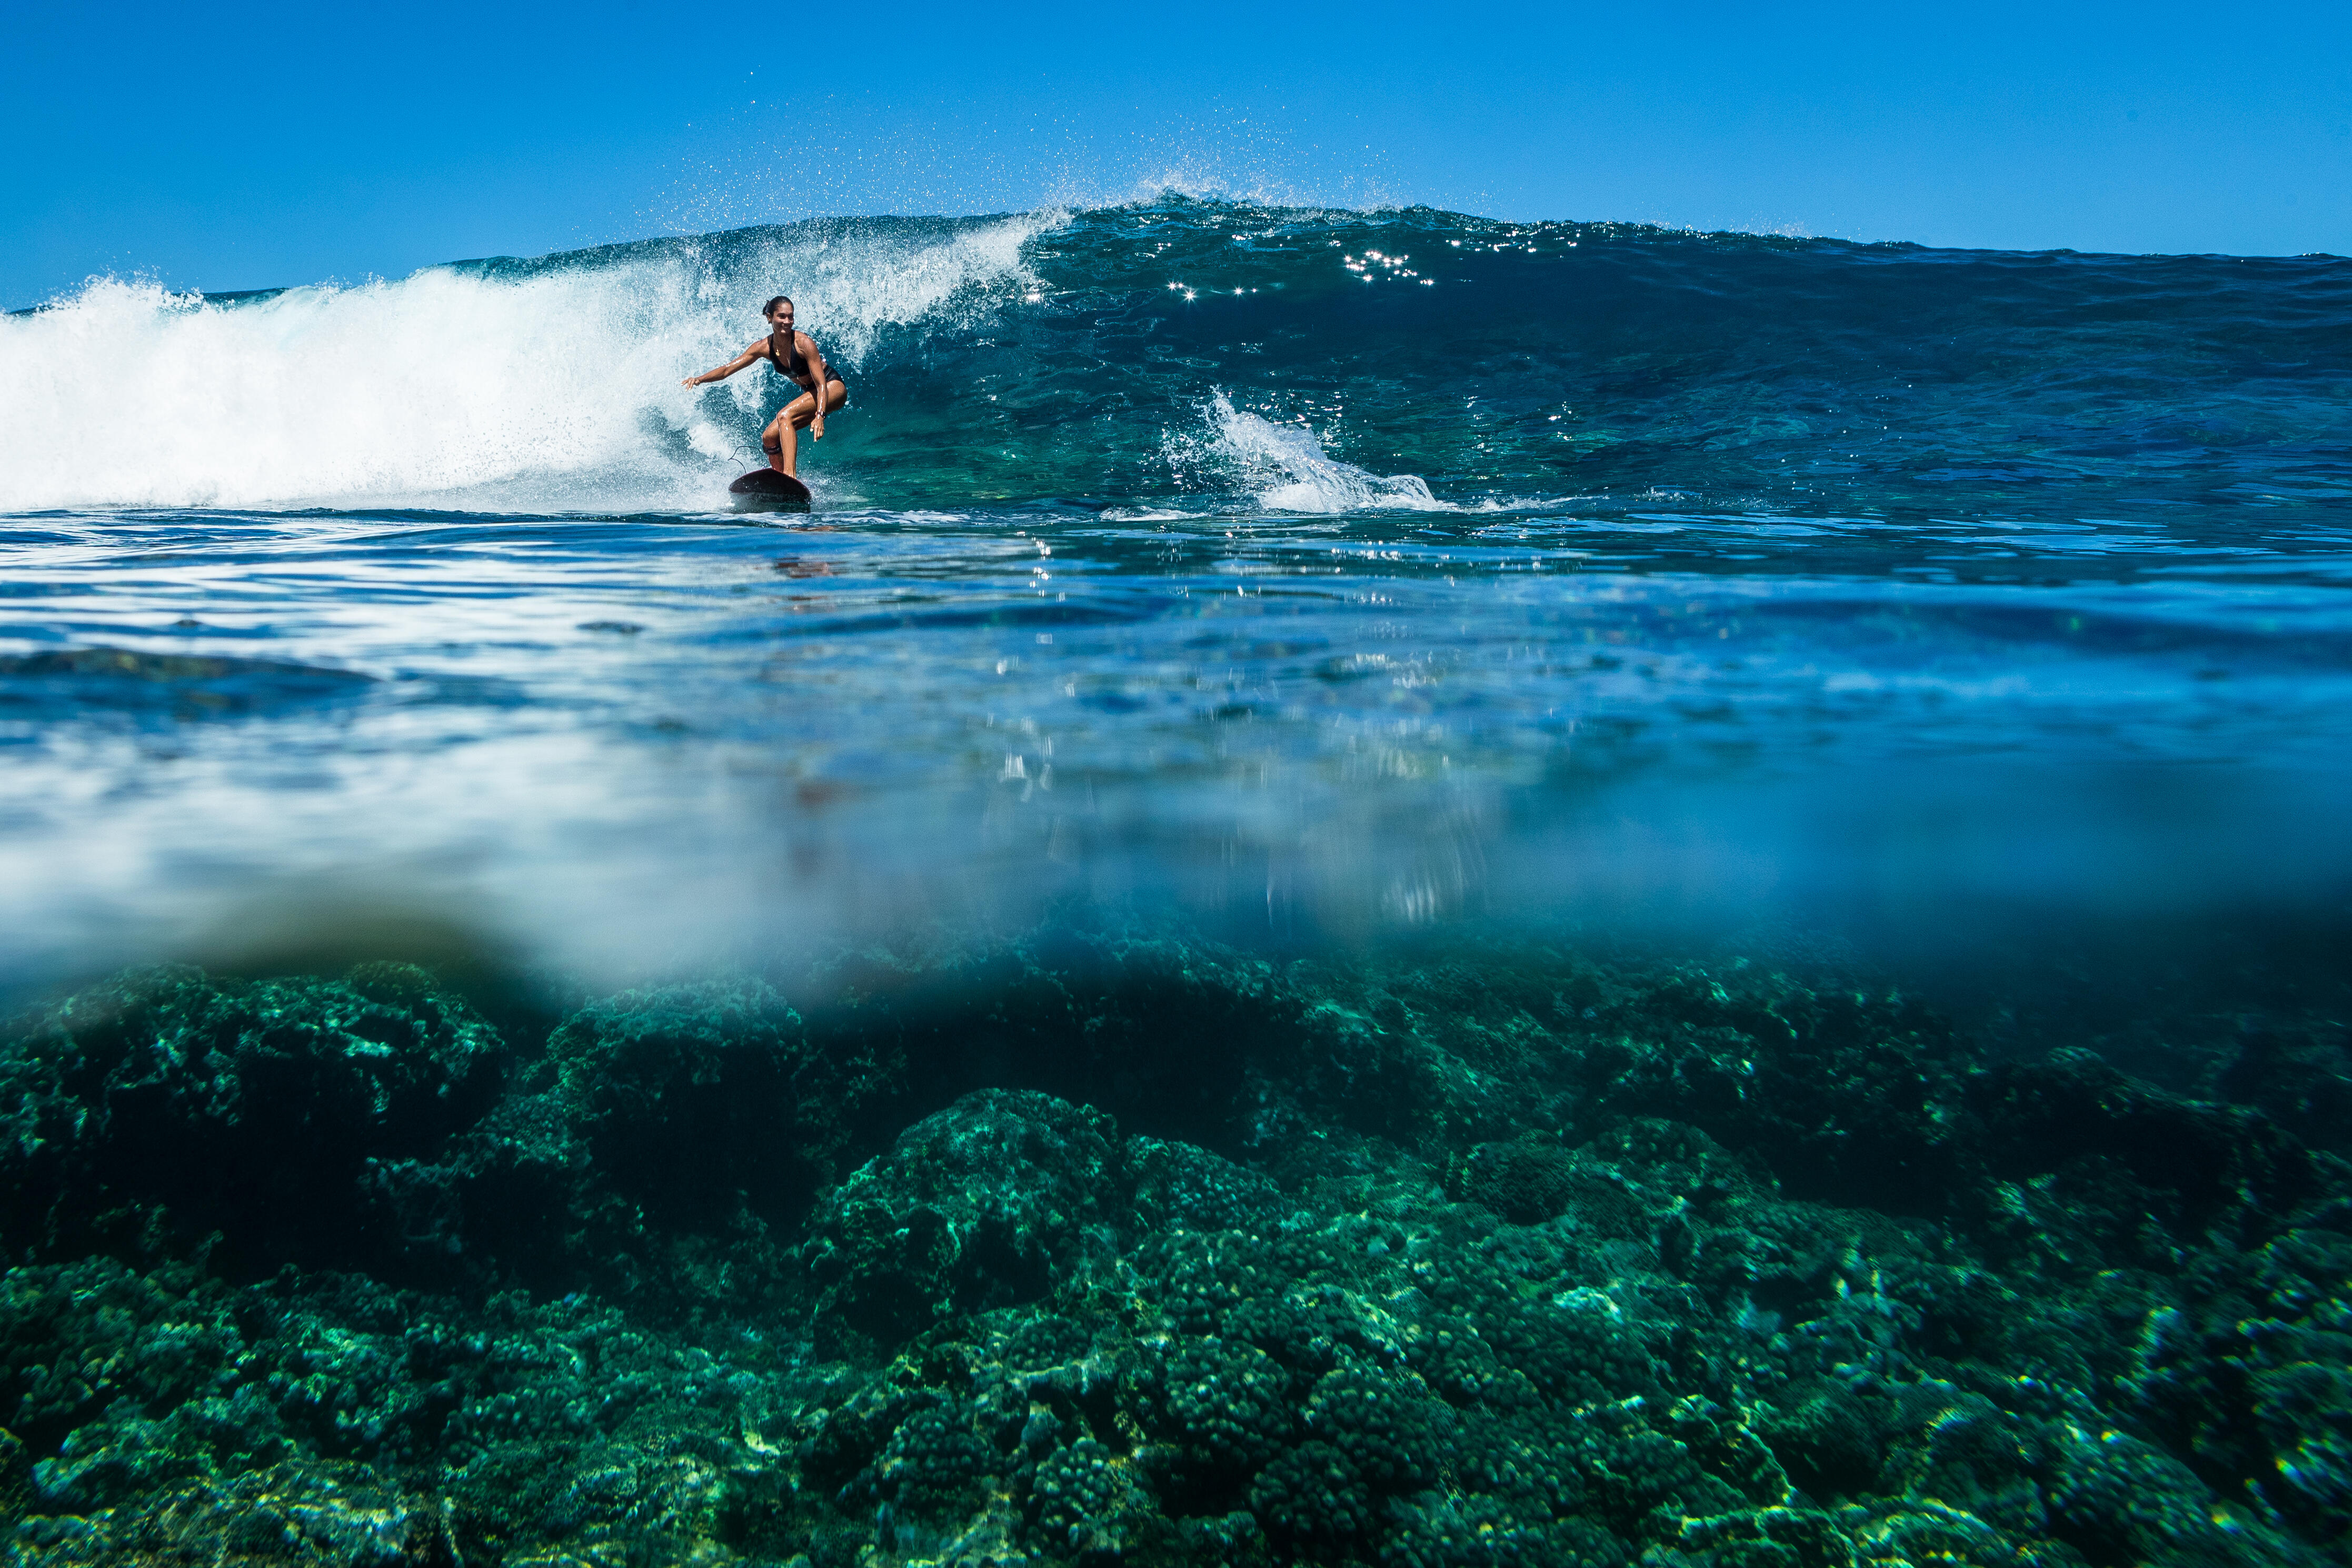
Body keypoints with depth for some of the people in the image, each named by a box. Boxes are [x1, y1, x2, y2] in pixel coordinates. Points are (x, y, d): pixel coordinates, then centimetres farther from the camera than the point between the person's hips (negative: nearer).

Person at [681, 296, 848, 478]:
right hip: (810, 393, 8)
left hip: (833, 387, -8)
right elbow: (728, 369, -7)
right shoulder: (764, 347, -8)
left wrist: (820, 415, -42)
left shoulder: (804, 343, -24)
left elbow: (822, 384, -27)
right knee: (769, 437, 1)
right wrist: (700, 379, -23)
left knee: (785, 416, -29)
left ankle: (790, 475, -42)